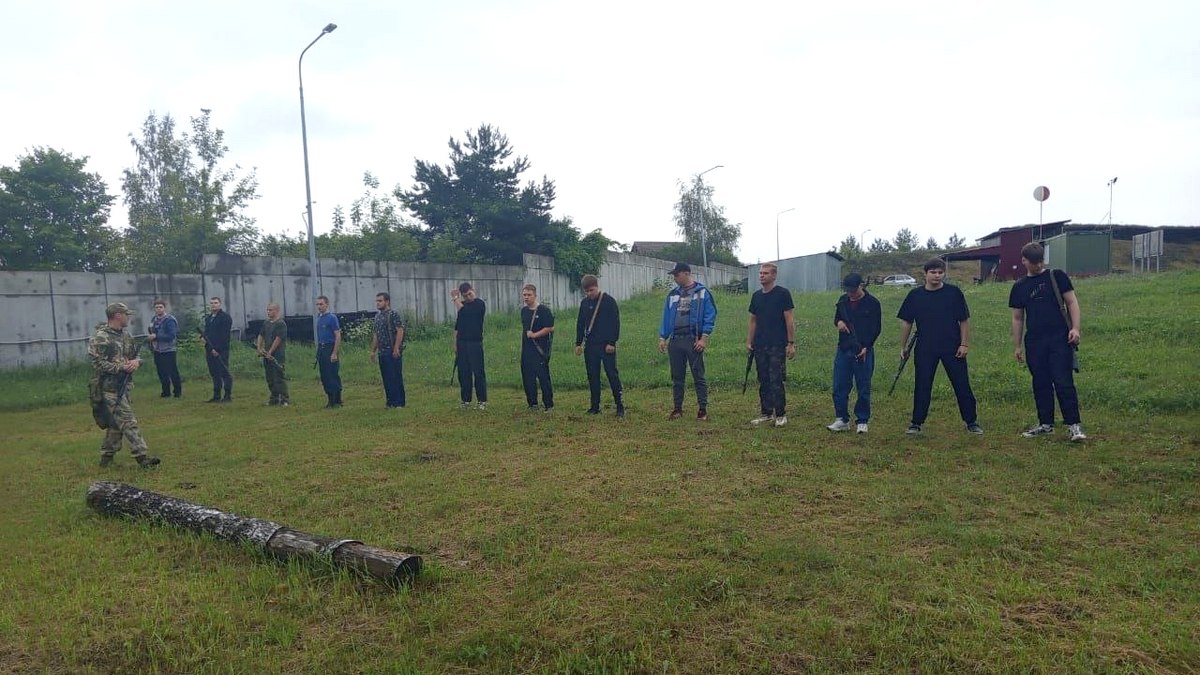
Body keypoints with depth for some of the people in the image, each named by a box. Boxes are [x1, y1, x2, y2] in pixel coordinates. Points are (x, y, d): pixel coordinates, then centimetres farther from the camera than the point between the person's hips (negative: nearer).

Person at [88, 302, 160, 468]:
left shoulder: (126, 336, 12)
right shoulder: (100, 338, -13)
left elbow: (137, 355, 18)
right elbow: (97, 363, -18)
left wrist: (136, 362, -5)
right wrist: (121, 367, -20)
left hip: (123, 386, 8)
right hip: (109, 388, -8)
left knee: (115, 423, 16)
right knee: (128, 422, -10)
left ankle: (107, 457, 27)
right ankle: (142, 457, -10)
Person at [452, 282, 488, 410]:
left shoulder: (480, 304, -6)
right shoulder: (462, 304, 14)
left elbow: (464, 312, -21)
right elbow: (457, 326, 17)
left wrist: (455, 298, -11)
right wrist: (455, 344, 12)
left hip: (475, 343, -6)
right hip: (462, 343, 6)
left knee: (478, 372, -5)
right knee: (463, 373, 6)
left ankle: (482, 401, 0)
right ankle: (466, 400, 14)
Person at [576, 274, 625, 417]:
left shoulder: (609, 301, -6)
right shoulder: (584, 303, 9)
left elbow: (616, 323, -9)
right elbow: (580, 324, 16)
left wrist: (612, 342, -14)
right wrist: (578, 343, 11)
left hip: (606, 345, -5)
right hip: (590, 345, 5)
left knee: (612, 375, -4)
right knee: (592, 376, 7)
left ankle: (620, 406, 1)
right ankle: (595, 406, 15)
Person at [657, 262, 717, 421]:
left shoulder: (702, 292, -2)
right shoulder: (672, 294, 13)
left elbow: (710, 316, -6)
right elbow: (666, 317, 15)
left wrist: (704, 338, -13)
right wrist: (662, 338, 8)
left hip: (693, 340, -5)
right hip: (675, 340, 5)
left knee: (698, 376, 0)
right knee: (677, 377, 10)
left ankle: (703, 410, 6)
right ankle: (677, 409, 19)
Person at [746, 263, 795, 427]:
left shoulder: (782, 294, -5)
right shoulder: (756, 296, 12)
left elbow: (789, 320, -7)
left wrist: (791, 343, -11)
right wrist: (749, 342, 10)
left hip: (777, 345, -6)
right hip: (760, 346, 6)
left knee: (776, 381, -5)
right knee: (763, 381, 10)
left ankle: (781, 415, 4)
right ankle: (766, 413, 18)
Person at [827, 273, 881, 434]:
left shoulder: (872, 303, -5)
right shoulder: (843, 300, 8)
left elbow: (876, 328, -5)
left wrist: (866, 347, -15)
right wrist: (838, 322, -3)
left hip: (863, 351, -4)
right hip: (843, 350, 4)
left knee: (863, 388, 2)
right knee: (839, 387, 4)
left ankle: (862, 421, 13)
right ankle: (842, 419, 15)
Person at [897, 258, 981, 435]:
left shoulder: (954, 292, 0)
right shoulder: (915, 295, 3)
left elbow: (964, 320, 2)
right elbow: (906, 322, 9)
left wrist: (964, 344, -5)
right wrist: (903, 347, 9)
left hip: (953, 348, -1)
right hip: (924, 349, 1)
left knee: (962, 386, 5)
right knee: (922, 387, 5)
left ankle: (971, 422, 17)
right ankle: (916, 423, 15)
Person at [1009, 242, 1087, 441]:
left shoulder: (1056, 276, 3)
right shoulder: (1019, 287, 10)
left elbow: (1072, 302, 2)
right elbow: (1017, 318, 14)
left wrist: (1075, 328, -11)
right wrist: (1017, 346, 11)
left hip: (1060, 338, -3)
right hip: (1034, 342, 3)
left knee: (1064, 382, -8)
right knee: (1041, 384, 8)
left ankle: (1073, 425, -2)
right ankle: (1045, 424, 18)